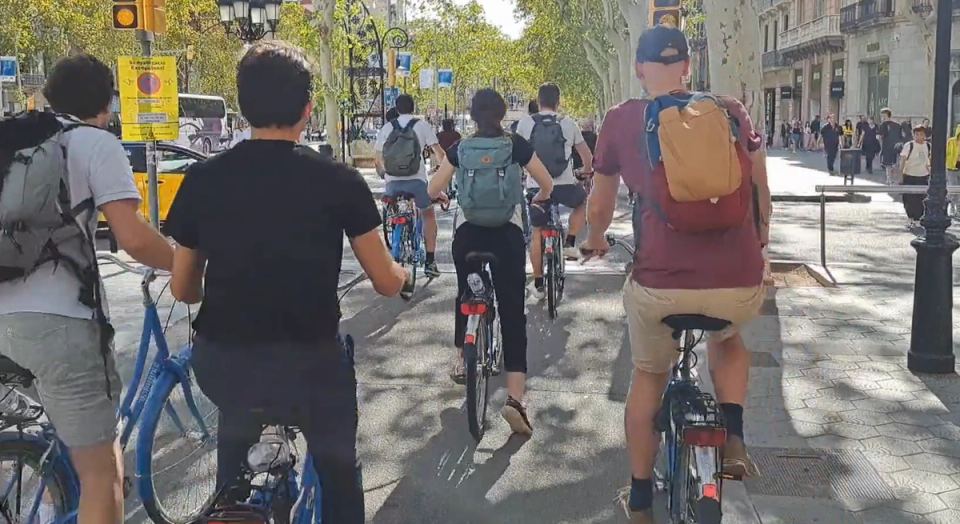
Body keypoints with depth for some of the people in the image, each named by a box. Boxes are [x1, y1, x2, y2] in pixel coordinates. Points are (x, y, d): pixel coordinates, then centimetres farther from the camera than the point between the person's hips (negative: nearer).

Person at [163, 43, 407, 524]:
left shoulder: (202, 178, -2)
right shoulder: (339, 180, -8)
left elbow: (182, 289, 7)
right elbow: (388, 283, -1)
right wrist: (400, 270, 22)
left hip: (218, 367, 2)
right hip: (310, 363, -2)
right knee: (337, 473, 24)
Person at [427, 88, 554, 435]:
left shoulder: (460, 148, 3)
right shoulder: (517, 145, 0)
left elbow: (432, 191, 5)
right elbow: (547, 184, 6)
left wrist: (447, 197, 28)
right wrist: (537, 199, 28)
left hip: (467, 232, 2)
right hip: (508, 233, -2)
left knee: (466, 293, 28)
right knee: (512, 311, -3)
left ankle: (461, 360, 34)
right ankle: (514, 398, -13)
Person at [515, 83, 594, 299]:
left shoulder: (525, 123, 1)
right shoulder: (568, 124, 1)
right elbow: (587, 155, 11)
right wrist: (587, 169, 34)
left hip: (536, 187, 1)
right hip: (564, 185, 0)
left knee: (536, 233, 16)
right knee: (582, 202, 33)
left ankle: (538, 284, 17)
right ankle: (569, 244, 18)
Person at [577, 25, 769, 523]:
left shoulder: (622, 119, 6)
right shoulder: (731, 110, 10)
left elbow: (600, 205, 17)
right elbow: (760, 191, 21)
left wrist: (595, 241, 38)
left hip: (660, 284, -1)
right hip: (742, 285, 2)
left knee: (648, 376, 26)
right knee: (727, 339, 37)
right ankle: (733, 436, 17)